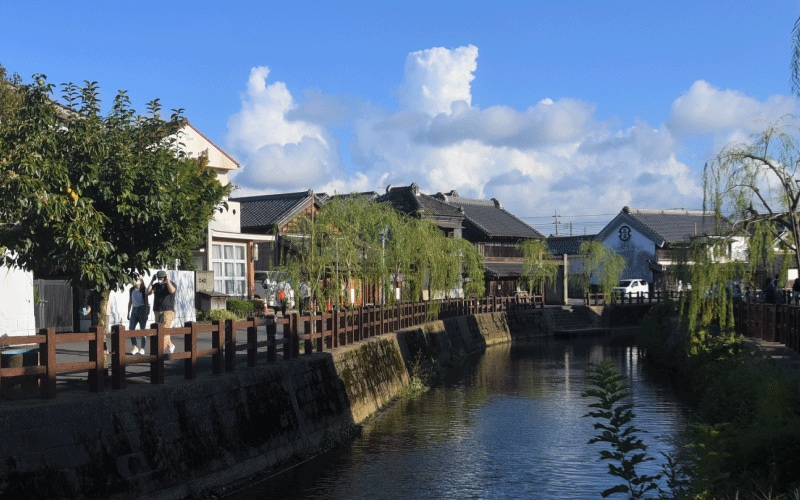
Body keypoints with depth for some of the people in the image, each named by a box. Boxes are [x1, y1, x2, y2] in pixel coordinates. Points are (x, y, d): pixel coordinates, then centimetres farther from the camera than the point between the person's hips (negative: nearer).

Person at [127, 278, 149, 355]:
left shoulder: (144, 290, -2)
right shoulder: (132, 290, 11)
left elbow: (146, 302, -5)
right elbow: (130, 302, 16)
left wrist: (147, 313, -12)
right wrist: (128, 313, 12)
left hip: (142, 310, -4)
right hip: (134, 310, 4)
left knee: (143, 330, -1)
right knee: (131, 329, -7)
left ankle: (142, 349, 4)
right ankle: (135, 347, 2)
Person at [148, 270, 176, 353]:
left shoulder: (171, 284, -3)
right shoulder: (156, 285, 12)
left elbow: (171, 290, -26)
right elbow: (148, 292, -1)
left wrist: (168, 280, -16)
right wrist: (152, 281, -2)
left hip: (168, 311, -6)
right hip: (157, 312, 6)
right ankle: (170, 346, 31)